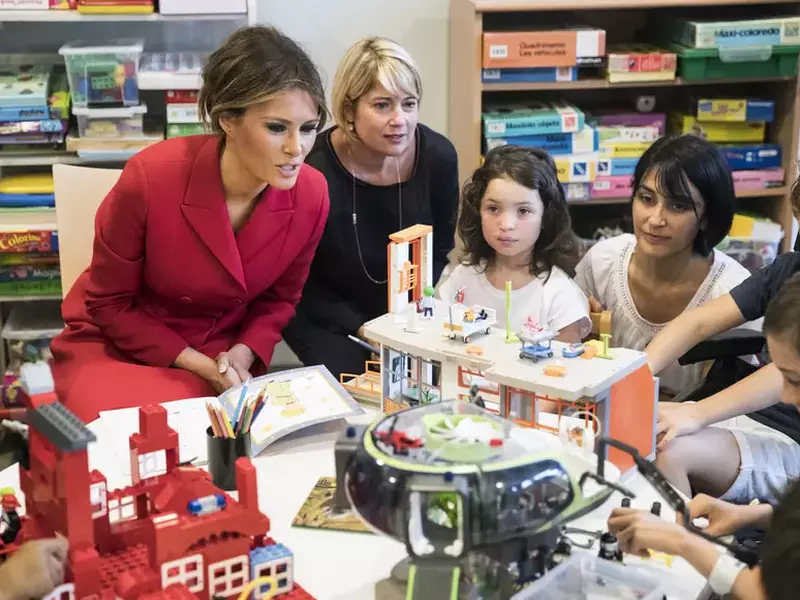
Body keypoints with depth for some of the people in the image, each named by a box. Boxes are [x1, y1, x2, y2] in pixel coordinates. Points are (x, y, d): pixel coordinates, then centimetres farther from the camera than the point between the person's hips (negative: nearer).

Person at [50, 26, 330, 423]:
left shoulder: (311, 194, -17)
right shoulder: (150, 178, -27)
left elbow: (279, 298, 3)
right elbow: (109, 302, -12)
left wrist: (240, 355, -15)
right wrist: (199, 365, -18)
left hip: (222, 354, 3)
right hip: (117, 348, -3)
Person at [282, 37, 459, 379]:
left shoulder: (438, 156, -14)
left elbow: (438, 253, 2)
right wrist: (359, 327, -21)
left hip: (406, 316, 4)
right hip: (325, 316, -3)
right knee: (351, 374, -28)